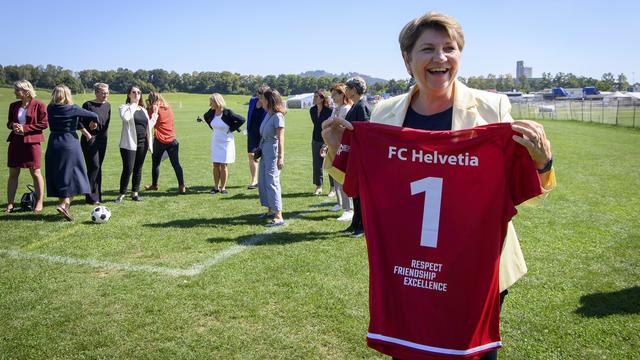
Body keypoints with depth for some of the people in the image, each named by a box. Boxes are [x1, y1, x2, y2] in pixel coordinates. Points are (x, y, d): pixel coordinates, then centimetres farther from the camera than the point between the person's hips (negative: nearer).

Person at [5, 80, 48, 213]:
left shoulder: (39, 105, -6)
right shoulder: (14, 106, 11)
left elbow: (44, 123, -10)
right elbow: (9, 122, 19)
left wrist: (25, 128, -14)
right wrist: (13, 125, -5)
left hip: (32, 141, -6)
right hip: (15, 141, 6)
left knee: (35, 172, 1)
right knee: (13, 173, 7)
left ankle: (39, 203, 10)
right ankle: (10, 204, 13)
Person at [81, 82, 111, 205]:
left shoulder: (107, 105, 11)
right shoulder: (88, 105, -8)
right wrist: (87, 132, -17)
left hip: (102, 139, 6)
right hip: (90, 139, -6)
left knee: (98, 167, 10)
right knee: (94, 166, -10)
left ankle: (97, 196, 17)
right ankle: (91, 197, -2)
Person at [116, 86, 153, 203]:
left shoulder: (143, 109, 16)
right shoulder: (125, 107, -1)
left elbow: (148, 126, 17)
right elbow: (125, 117, -25)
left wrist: (149, 143, 11)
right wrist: (133, 105, -13)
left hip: (142, 144, 5)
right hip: (129, 144, -5)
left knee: (138, 169, 10)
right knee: (128, 169, -8)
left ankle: (135, 193, 19)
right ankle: (121, 194, 3)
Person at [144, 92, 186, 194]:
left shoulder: (154, 108, -4)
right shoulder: (169, 108, 11)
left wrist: (148, 108, 6)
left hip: (159, 140, -3)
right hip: (172, 140, 3)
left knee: (155, 163, 14)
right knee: (176, 163, 0)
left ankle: (154, 185, 24)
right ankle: (182, 186, -9)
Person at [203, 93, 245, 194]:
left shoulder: (227, 113, -18)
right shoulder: (212, 112, -2)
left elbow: (241, 120, -18)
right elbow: (206, 117, 22)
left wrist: (231, 129, -12)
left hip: (226, 142, -5)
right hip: (215, 142, 5)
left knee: (223, 165, 2)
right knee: (215, 165, 7)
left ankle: (223, 188, 11)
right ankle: (216, 187, 15)